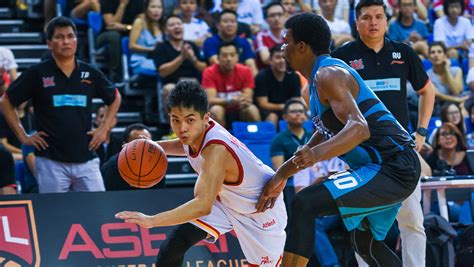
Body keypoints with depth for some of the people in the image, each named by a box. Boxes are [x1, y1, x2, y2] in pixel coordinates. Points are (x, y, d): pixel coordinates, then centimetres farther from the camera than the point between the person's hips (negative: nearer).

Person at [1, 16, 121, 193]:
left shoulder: (90, 73, 7)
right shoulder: (37, 73, -1)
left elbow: (115, 98, 23)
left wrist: (104, 129, 12)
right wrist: (23, 136, 1)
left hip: (86, 160, 3)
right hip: (51, 161, -3)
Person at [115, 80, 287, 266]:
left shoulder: (216, 150, -39)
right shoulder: (196, 132, -16)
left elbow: (203, 205, -49)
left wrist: (151, 221, -55)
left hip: (262, 209, -7)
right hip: (225, 201, 7)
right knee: (173, 247, -10)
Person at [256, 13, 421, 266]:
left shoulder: (328, 75, -14)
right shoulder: (322, 75, 18)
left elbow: (359, 128, -29)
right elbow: (323, 137, 26)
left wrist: (318, 153, -45)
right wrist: (280, 176, 22)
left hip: (393, 168, -11)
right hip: (397, 168, 11)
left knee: (305, 204, -20)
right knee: (364, 242, 27)